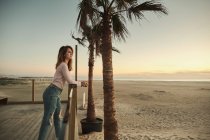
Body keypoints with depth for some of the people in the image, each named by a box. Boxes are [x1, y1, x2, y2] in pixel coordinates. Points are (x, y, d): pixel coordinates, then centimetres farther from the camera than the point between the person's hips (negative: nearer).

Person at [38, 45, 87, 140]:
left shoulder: (64, 65, 17)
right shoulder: (63, 65, -13)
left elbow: (69, 81, 17)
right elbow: (70, 81, -14)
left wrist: (80, 83, 12)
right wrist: (81, 84, 0)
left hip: (55, 94, 11)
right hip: (51, 93, -11)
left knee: (58, 117, 19)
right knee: (48, 119, -4)